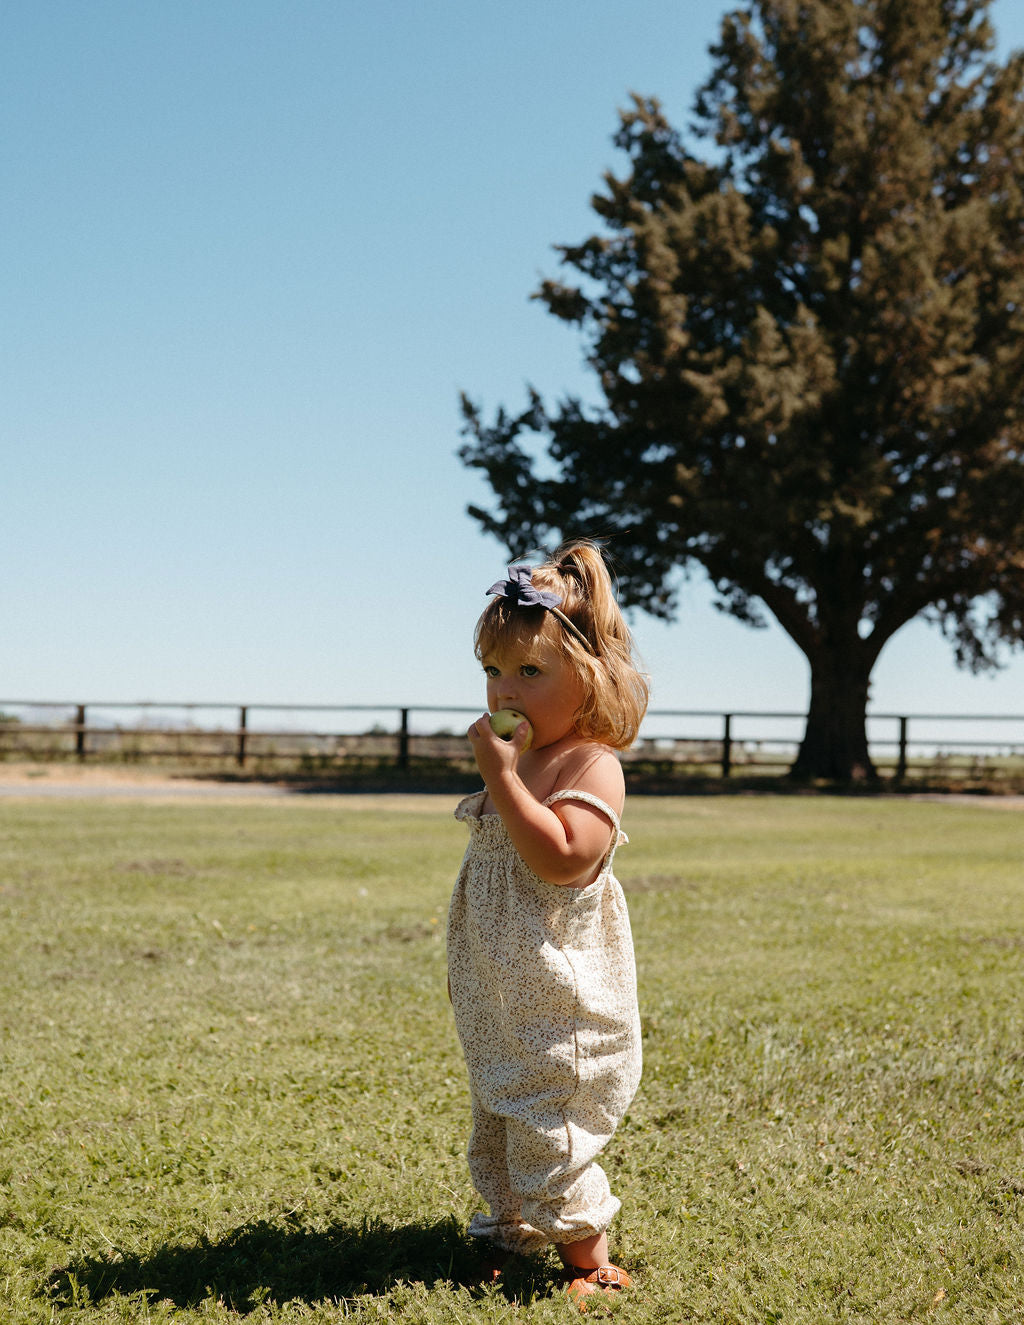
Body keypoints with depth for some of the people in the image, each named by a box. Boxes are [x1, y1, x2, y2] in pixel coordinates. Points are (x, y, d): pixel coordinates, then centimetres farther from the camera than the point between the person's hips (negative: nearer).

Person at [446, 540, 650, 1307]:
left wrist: (500, 775, -32)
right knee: (497, 1123, 20)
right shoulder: (522, 760, 11)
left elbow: (562, 858, -33)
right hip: (502, 999, 9)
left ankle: (588, 1259, 7)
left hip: (557, 1003, -9)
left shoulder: (590, 764, -17)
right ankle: (512, 1233, 36)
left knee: (549, 1130, -6)